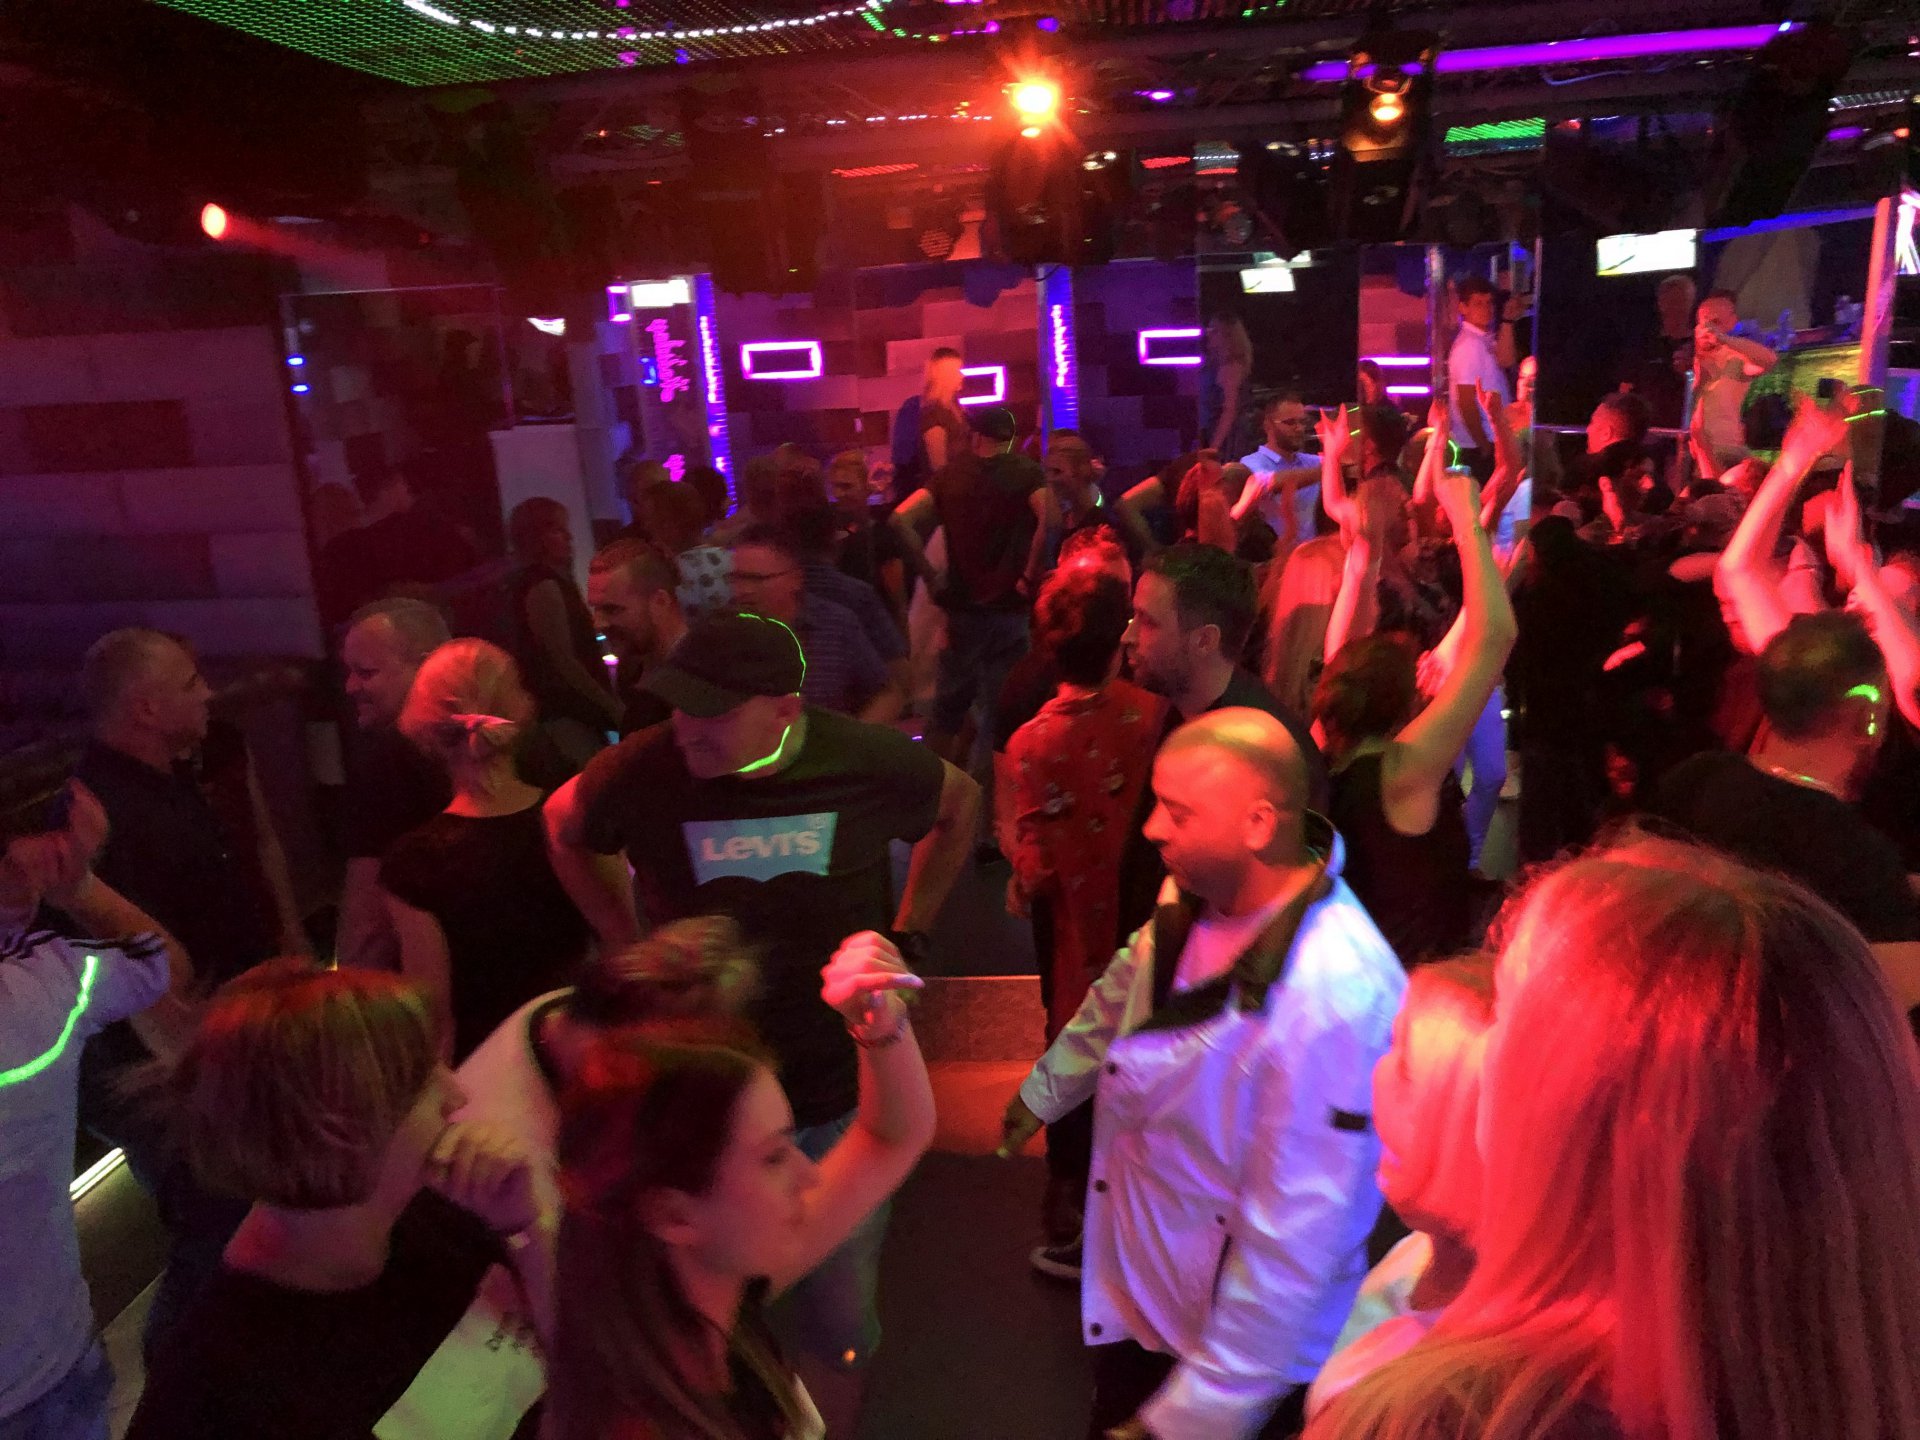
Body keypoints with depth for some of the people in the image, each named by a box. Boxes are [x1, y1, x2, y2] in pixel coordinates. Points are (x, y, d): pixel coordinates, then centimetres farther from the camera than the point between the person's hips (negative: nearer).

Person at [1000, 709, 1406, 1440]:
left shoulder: (1332, 1000, -35)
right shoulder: (1197, 896, -11)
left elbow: (1292, 1242, -29)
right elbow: (1120, 998, 9)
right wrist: (1042, 1092, 24)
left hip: (1233, 1354, -6)